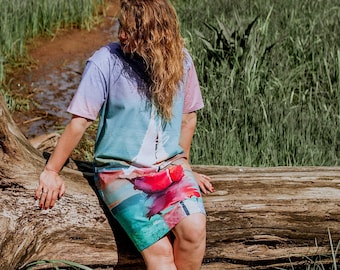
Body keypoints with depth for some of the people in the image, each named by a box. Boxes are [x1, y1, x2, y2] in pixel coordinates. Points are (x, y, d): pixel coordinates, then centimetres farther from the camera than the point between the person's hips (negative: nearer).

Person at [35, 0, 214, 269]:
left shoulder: (180, 60, -1)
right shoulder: (105, 62, -11)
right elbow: (79, 122, -6)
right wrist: (51, 171, -5)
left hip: (169, 166, 3)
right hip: (120, 171, -3)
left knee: (194, 229, -26)